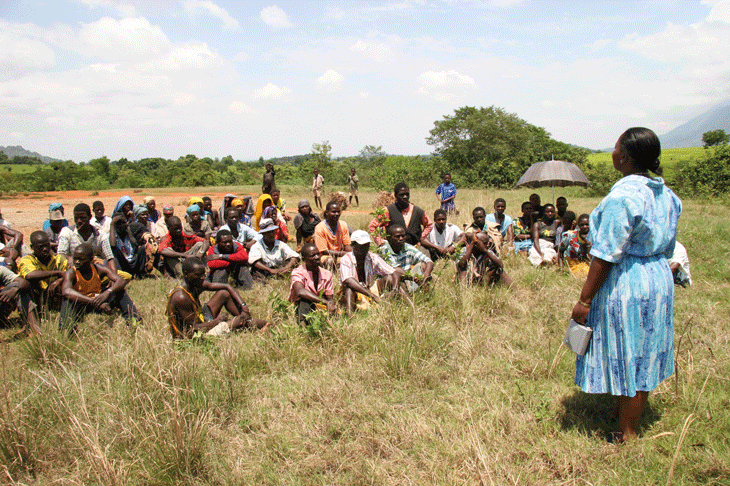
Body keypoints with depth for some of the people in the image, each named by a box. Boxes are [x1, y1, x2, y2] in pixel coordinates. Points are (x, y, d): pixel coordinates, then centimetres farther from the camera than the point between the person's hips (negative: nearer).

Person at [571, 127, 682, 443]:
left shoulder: (622, 196, -22)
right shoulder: (666, 195, 5)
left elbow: (606, 255, -22)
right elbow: (667, 248, 12)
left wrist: (584, 300, -17)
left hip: (626, 286, -8)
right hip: (659, 279, 8)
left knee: (625, 356, 5)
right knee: (643, 355, 19)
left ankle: (626, 434, 19)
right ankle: (631, 413, 38)